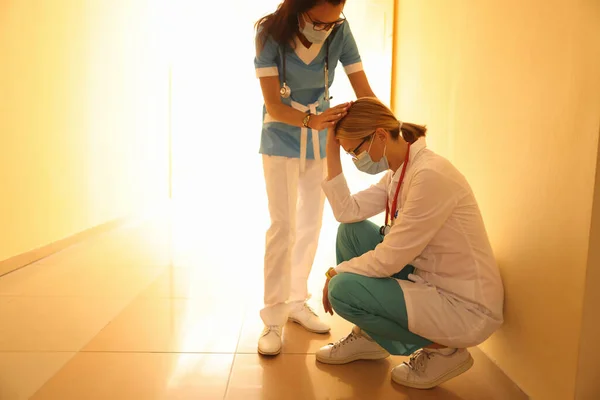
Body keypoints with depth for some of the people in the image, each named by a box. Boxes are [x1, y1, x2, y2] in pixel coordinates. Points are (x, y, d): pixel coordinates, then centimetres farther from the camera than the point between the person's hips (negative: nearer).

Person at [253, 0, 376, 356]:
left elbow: (365, 94, -16)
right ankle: (274, 318, 2)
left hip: (320, 141, 4)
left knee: (311, 223, 8)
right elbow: (273, 106, -24)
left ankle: (297, 302, 25)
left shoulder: (340, 33, -15)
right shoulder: (271, 34, -20)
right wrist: (312, 120, -41)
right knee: (284, 225, -10)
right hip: (282, 140, -3)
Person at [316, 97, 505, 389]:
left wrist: (335, 274, -9)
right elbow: (347, 212, -6)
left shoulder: (429, 175, -26)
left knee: (343, 290, -18)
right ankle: (368, 337, 17)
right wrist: (332, 152, -7)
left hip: (465, 308, -9)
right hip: (428, 280, 9)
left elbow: (389, 259, -23)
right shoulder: (396, 172, 3)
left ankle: (440, 349, 3)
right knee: (351, 232, 2)